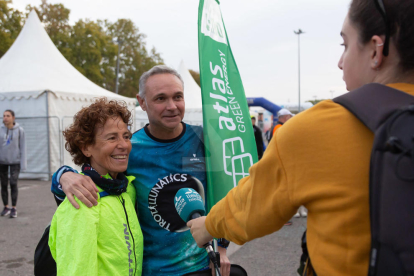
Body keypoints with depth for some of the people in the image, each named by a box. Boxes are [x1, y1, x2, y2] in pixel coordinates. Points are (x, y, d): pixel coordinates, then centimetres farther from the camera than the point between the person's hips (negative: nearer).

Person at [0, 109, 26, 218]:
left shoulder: (19, 130, -6)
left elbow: (23, 147, -4)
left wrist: (23, 163, -6)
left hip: (15, 161, -2)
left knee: (13, 183, -8)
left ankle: (14, 208, 1)